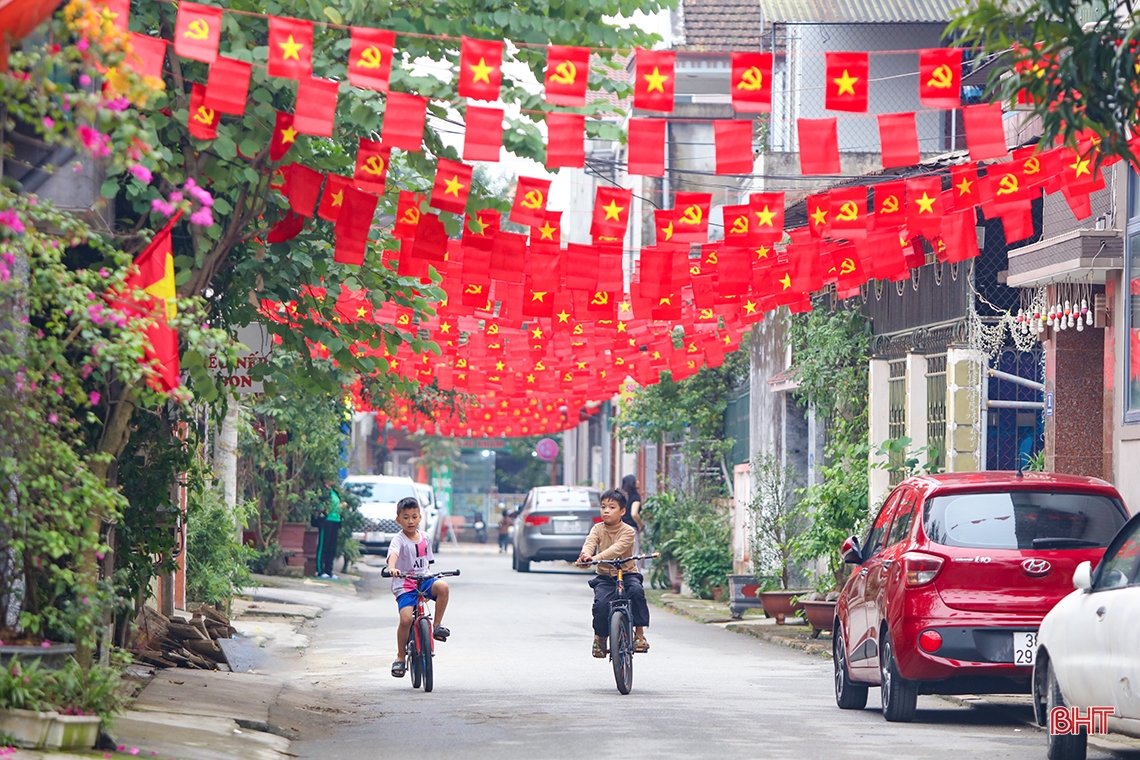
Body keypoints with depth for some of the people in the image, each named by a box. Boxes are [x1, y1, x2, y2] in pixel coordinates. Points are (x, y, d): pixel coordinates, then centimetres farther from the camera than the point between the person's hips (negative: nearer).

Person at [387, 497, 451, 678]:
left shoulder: (425, 538, 11)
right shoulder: (399, 540, -7)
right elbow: (393, 555, -28)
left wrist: (428, 580, 13)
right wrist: (392, 568, -49)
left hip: (423, 581, 4)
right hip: (404, 585, -4)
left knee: (443, 587, -28)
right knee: (406, 618, -21)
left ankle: (437, 625, -11)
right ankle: (400, 657, -2)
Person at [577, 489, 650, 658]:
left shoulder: (628, 531, -8)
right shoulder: (598, 529, 2)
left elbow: (618, 548, -25)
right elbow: (590, 542, -17)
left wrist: (597, 557, -40)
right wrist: (586, 554, -42)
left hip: (627, 573, -1)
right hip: (605, 576, 1)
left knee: (636, 590, -32)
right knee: (601, 603, -25)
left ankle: (639, 633, -18)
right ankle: (599, 637, 1)